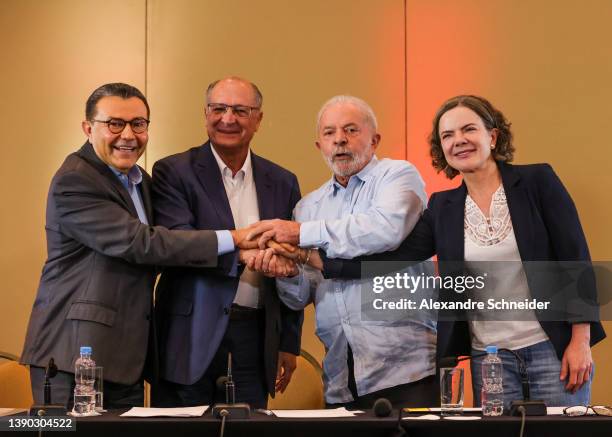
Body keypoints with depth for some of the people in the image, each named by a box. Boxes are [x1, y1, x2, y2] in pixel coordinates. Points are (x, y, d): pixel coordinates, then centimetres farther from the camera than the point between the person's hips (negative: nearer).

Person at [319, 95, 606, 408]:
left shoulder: (537, 181, -2)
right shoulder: (442, 208, 7)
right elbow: (390, 259, 2)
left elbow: (577, 259, -4)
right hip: (488, 355, 3)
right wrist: (320, 259, -8)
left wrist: (581, 340, -10)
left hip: (553, 346, -3)